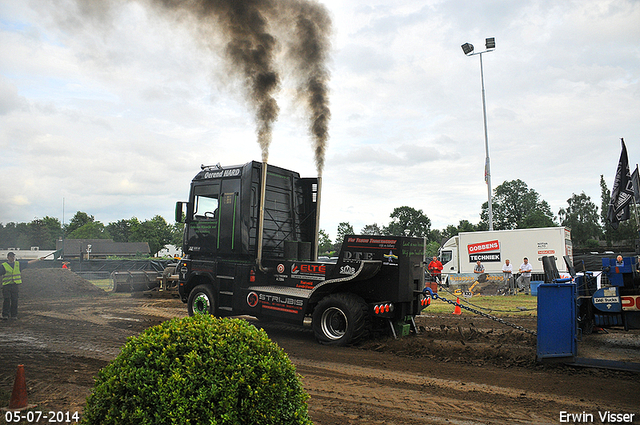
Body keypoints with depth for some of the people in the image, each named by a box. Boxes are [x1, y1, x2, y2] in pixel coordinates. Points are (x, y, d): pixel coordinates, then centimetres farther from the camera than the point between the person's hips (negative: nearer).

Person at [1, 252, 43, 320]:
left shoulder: (18, 264, 13)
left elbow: (29, 262, 19)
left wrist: (39, 259, 21)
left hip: (15, 285, 3)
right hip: (6, 286, -3)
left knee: (14, 300, 4)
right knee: (7, 300, -8)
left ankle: (14, 315, 12)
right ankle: (5, 315, -1)